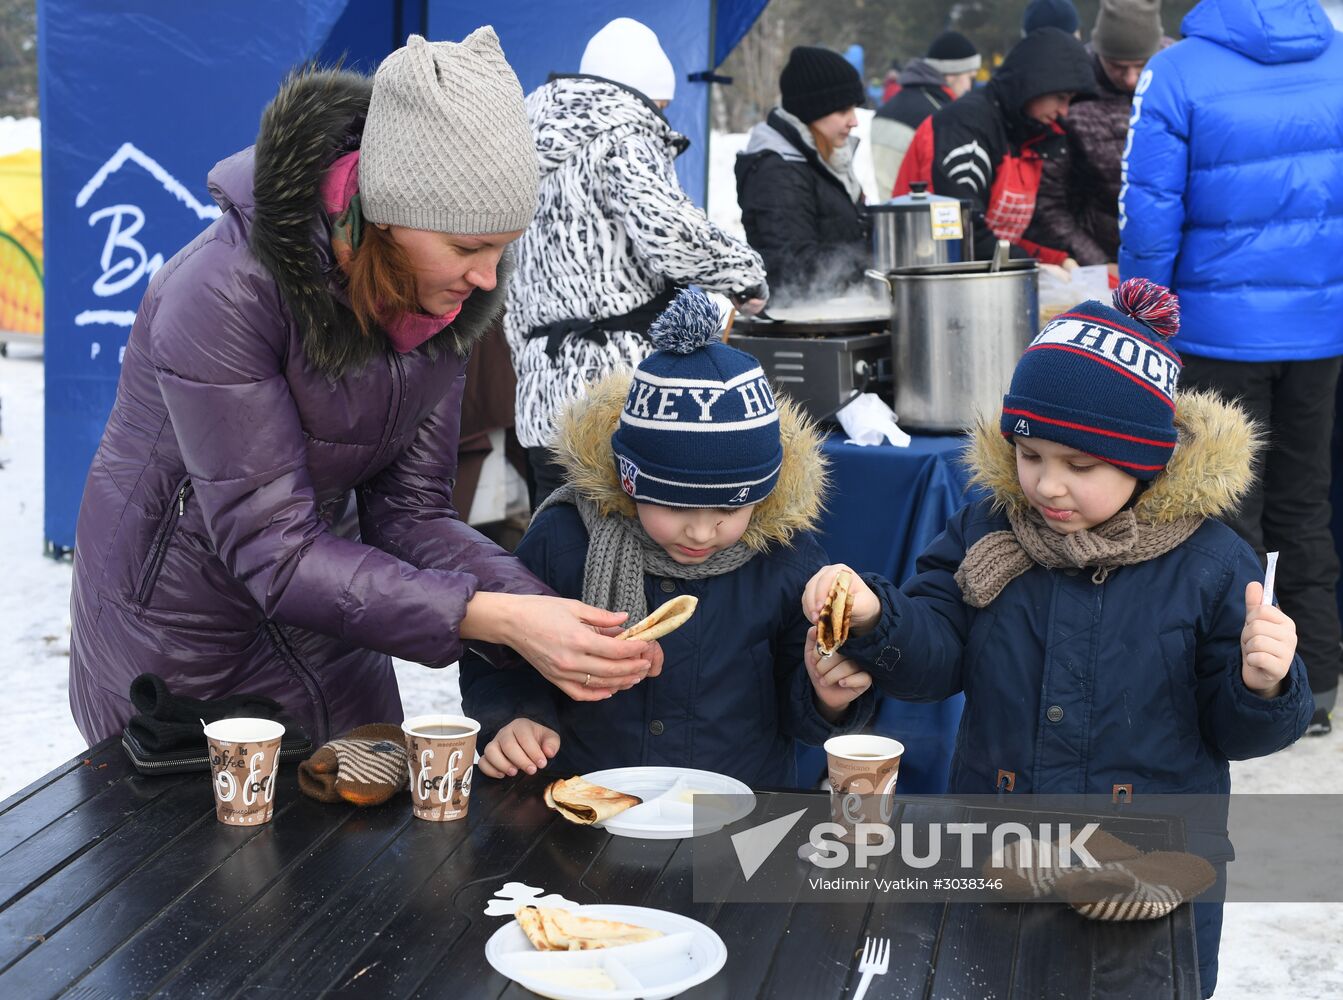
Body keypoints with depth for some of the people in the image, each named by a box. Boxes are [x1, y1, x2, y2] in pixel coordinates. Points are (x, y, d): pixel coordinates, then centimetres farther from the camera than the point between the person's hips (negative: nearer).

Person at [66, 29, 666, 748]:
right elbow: (270, 548, -31)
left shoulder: (440, 302, -10)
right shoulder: (223, 294, -29)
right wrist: (494, 618, -39)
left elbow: (410, 512, -8)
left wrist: (544, 613, -25)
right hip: (176, 645, -5)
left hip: (326, 640, 6)